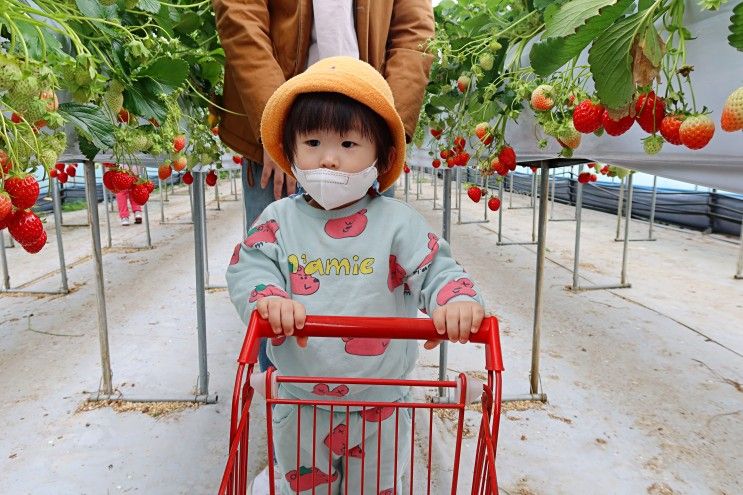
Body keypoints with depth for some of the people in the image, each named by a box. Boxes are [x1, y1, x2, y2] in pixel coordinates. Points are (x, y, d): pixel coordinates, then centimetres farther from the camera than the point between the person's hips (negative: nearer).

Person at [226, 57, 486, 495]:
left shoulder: (398, 221, -10)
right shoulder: (280, 220, -6)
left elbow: (436, 269, -14)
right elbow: (248, 266, -14)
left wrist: (459, 300, -37)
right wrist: (269, 297, -37)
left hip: (381, 405, 0)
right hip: (300, 404, 1)